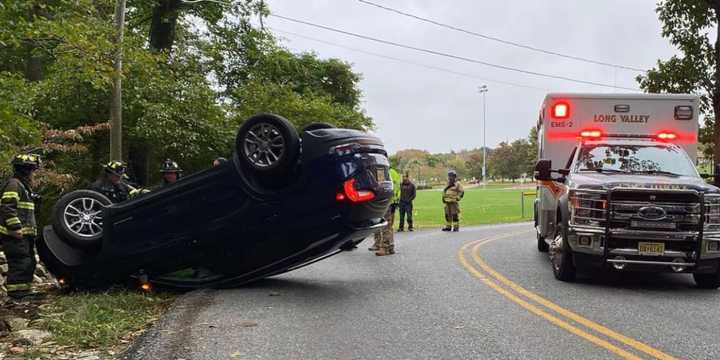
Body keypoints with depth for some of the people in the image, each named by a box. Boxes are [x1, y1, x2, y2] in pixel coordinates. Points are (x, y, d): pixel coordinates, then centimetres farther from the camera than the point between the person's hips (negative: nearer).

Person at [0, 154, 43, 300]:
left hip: (25, 234, 11)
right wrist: (15, 227, -25)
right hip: (15, 234, -11)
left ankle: (25, 289, 21)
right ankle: (15, 291, -8)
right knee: (19, 263, -11)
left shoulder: (24, 186, 22)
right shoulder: (13, 185, -11)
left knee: (29, 263, 14)